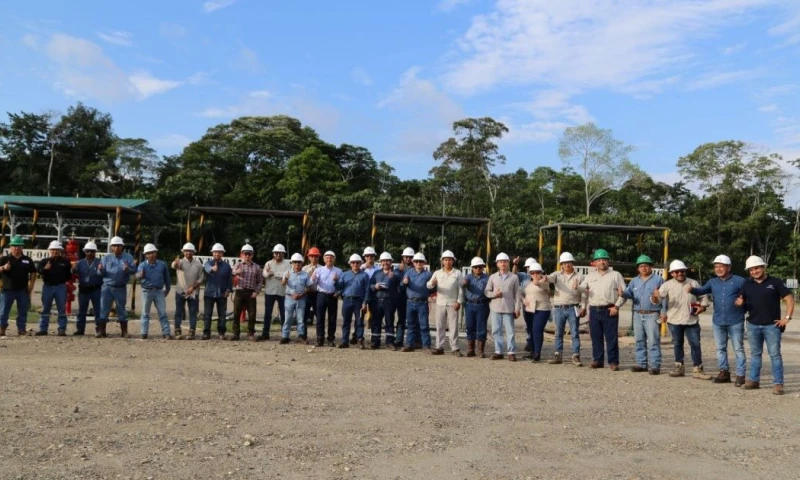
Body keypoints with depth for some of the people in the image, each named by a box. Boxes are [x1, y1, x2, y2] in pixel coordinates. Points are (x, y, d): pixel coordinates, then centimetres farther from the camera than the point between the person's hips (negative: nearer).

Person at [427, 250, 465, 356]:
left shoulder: (457, 273, 5)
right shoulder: (437, 273, 8)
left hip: (453, 303, -2)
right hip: (440, 303, 2)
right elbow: (428, 286, -1)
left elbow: (460, 288, 2)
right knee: (440, 326, 4)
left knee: (453, 326, -1)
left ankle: (455, 348, 3)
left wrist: (459, 301, -8)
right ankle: (439, 347, 10)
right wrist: (432, 283, -24)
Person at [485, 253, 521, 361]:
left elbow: (517, 294, 4)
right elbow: (486, 291, 8)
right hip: (495, 308, 2)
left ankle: (511, 352, 5)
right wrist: (494, 294, -11)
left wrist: (517, 308, -1)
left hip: (509, 308, -2)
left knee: (510, 331, -2)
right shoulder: (493, 277, 7)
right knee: (496, 331, 4)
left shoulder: (514, 277, 4)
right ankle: (498, 352, 13)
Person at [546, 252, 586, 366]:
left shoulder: (579, 276, 5)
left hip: (573, 308, -2)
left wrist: (583, 307, -6)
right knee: (558, 333, 8)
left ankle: (576, 357, 3)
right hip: (559, 308, 2)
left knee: (575, 333, -2)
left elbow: (584, 293, 2)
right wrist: (545, 278, -38)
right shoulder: (557, 275, 8)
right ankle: (557, 355, 15)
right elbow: (550, 278, -14)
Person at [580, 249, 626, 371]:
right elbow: (581, 289, 16)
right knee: (596, 337, 7)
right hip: (594, 310, 3)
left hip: (610, 311, -3)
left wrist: (616, 306, -7)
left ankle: (613, 362, 3)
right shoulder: (590, 276, 16)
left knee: (611, 337, -3)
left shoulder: (616, 275, 6)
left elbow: (623, 293, 2)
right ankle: (597, 360, 15)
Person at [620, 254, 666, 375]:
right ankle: (641, 364, 16)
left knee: (653, 341, -8)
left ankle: (655, 365, -5)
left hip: (652, 315, -5)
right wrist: (623, 293, -19)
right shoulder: (634, 281, 16)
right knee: (639, 341, 9)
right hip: (638, 315, 5)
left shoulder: (658, 280, 2)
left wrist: (664, 313, -8)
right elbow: (629, 293, 5)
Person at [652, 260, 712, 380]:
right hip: (674, 320, -1)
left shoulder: (693, 283, 4)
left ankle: (697, 369, 6)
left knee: (695, 344, 0)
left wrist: (703, 306, -4)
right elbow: (658, 299, -11)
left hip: (691, 320, 1)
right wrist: (655, 296, -35)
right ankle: (679, 367, 21)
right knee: (677, 344, 10)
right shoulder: (667, 285, -4)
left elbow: (703, 296, 15)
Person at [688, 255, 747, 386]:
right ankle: (724, 372, 21)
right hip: (718, 321, 5)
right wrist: (692, 290, -24)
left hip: (735, 321, -5)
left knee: (738, 349, 1)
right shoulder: (713, 282, 9)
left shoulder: (739, 281, -3)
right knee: (720, 348, 11)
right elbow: (701, 291, -4)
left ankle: (740, 375, 6)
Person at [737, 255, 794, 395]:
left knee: (775, 354, -2)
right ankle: (753, 380, 18)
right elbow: (741, 303, 16)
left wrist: (787, 317, -8)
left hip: (772, 325, -3)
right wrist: (739, 303, -9)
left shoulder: (775, 282, -2)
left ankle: (778, 383, 2)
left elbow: (790, 299, -1)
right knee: (755, 353, 11)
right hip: (753, 325, 4)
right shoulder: (747, 284, 8)